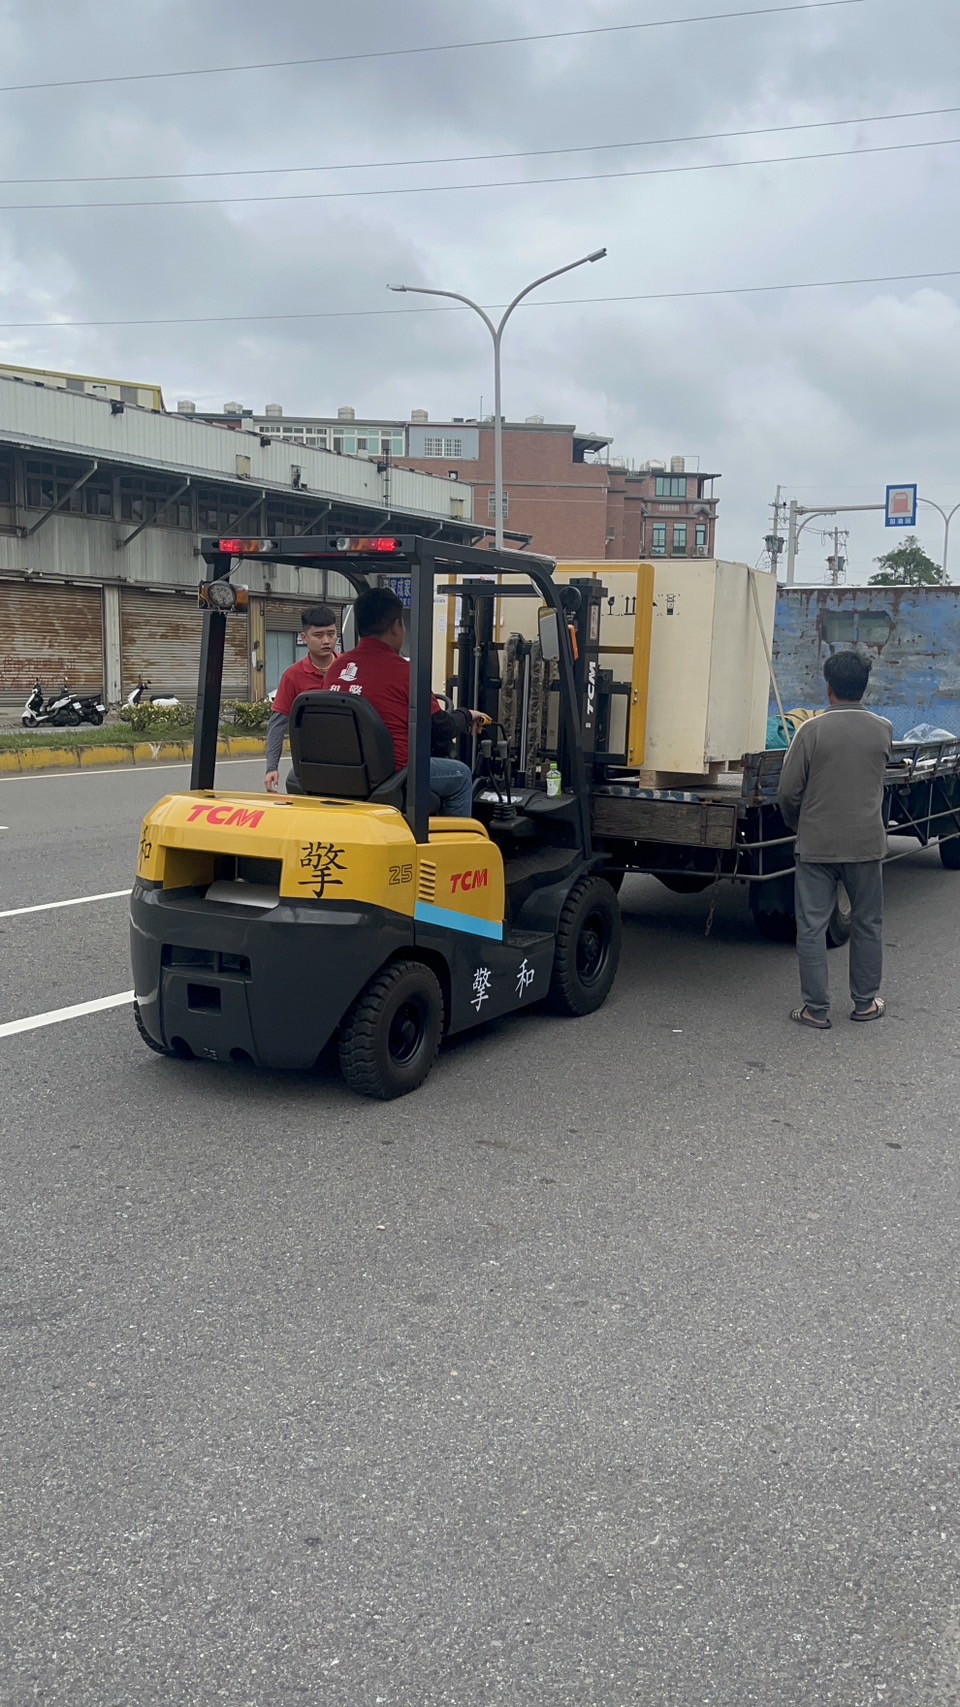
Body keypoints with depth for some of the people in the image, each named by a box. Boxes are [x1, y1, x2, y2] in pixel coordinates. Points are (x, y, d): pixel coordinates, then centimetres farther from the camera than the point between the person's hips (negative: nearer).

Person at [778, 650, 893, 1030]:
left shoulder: (812, 731, -12)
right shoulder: (882, 730, -1)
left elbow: (788, 791, -8)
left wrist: (795, 824, 11)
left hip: (817, 845, -3)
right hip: (866, 843, 3)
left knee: (812, 926, 4)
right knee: (867, 924, 16)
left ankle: (816, 1009, 7)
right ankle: (865, 1002, 26)